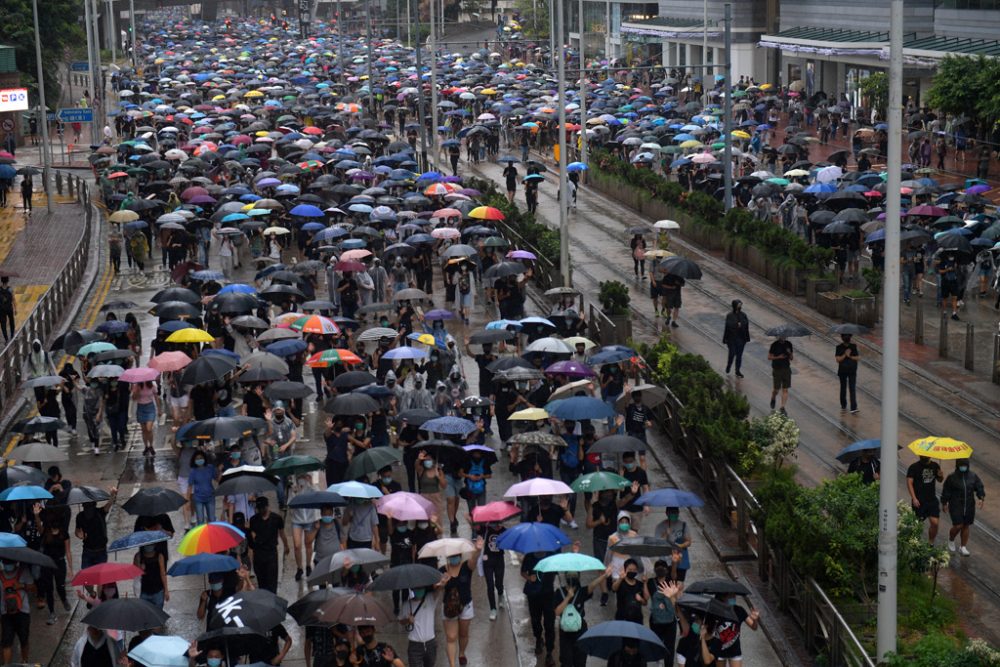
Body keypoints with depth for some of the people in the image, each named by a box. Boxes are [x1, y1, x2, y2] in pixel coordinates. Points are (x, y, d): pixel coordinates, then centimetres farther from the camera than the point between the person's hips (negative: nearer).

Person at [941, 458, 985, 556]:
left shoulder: (973, 476, 1)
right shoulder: (951, 478, -8)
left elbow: (979, 488, 0)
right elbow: (946, 491, -2)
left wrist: (982, 498, -16)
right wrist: (944, 504, -1)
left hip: (969, 506, 4)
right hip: (956, 507, -4)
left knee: (966, 526, 10)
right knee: (958, 526, -10)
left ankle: (963, 547, 21)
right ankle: (951, 540, 22)